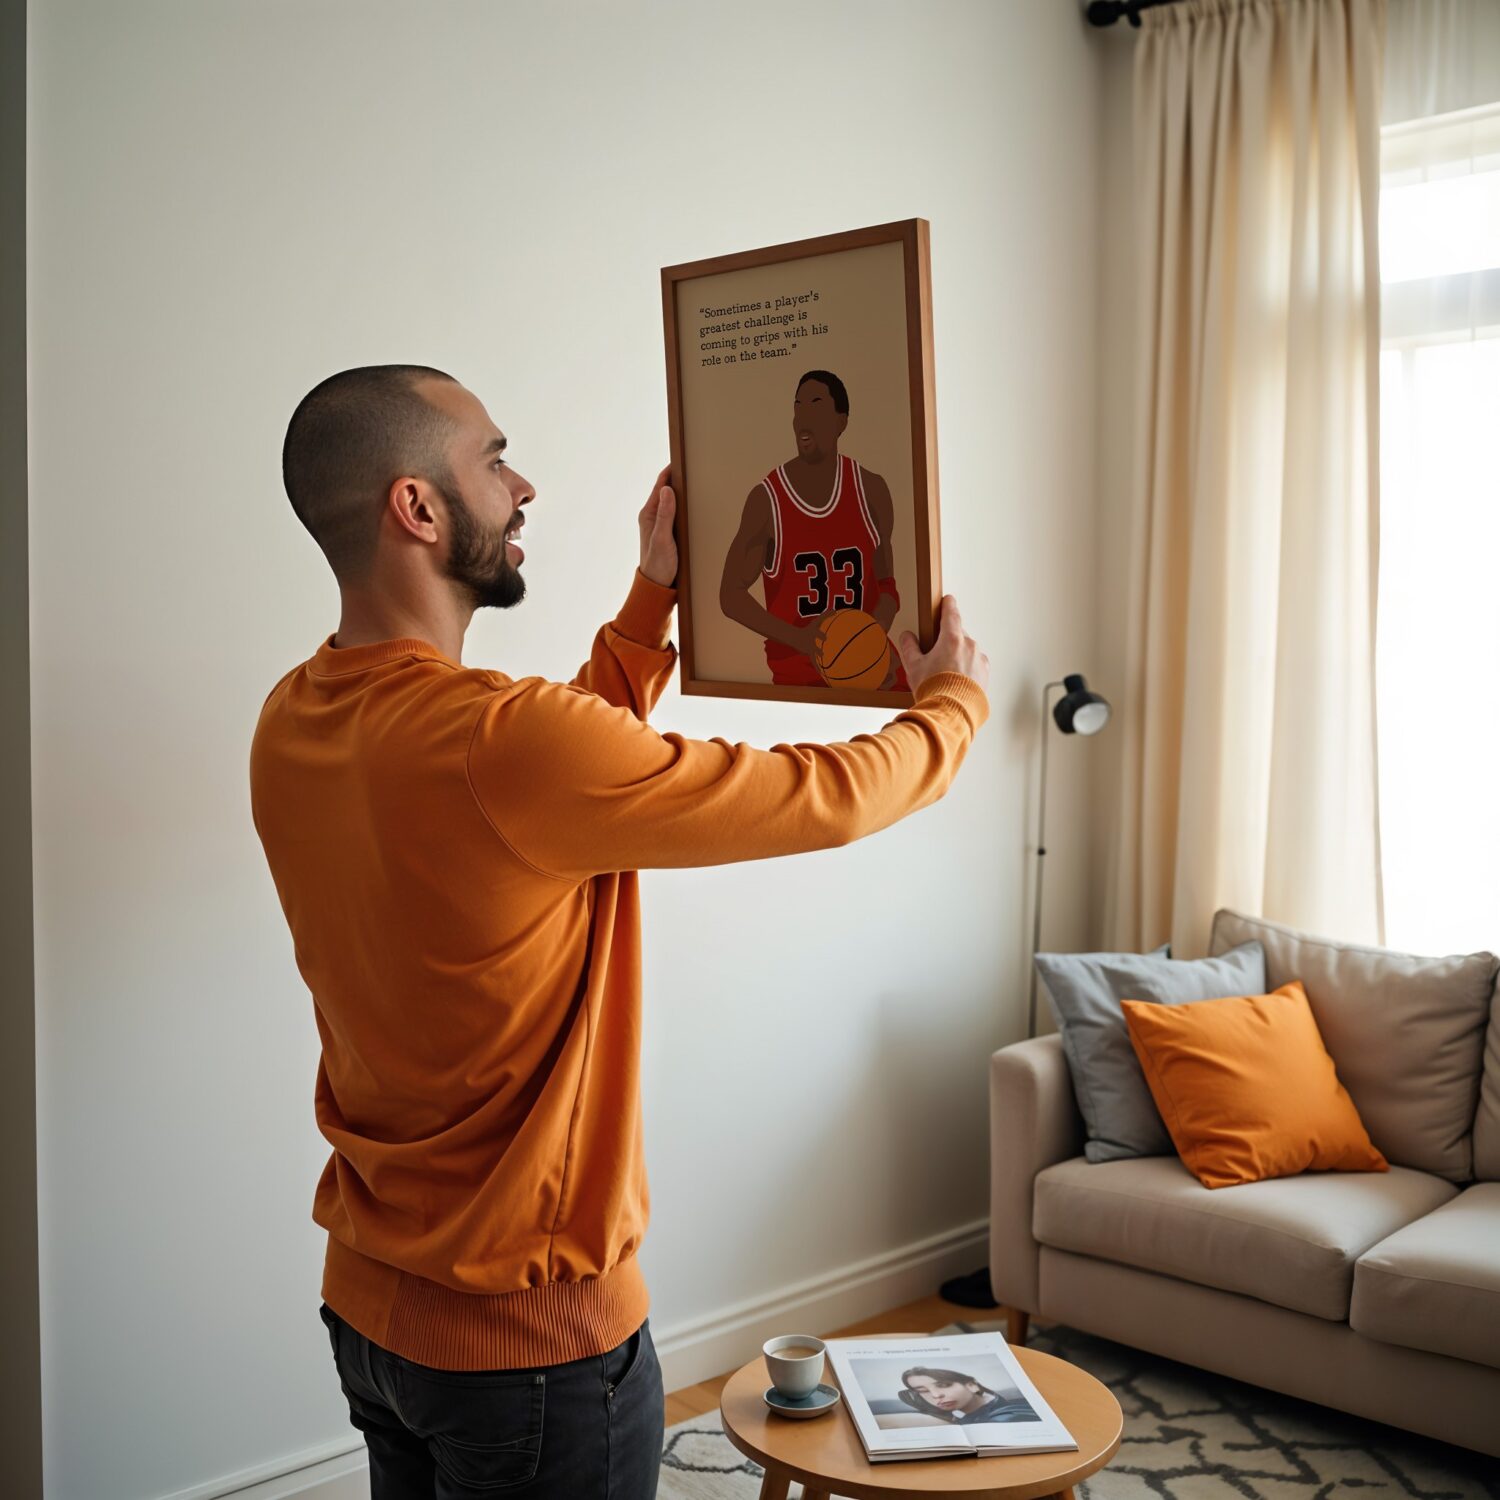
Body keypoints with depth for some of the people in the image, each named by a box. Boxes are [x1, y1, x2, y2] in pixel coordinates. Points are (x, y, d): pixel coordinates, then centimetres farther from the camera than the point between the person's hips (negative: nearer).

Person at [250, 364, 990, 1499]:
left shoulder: (293, 725, -3)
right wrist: (955, 697, 0)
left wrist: (655, 595, 14)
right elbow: (829, 798, -19)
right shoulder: (498, 741, -29)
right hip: (530, 1333, -8)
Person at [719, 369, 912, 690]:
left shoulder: (871, 490, 3)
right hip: (797, 669, -2)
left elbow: (886, 583, 11)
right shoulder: (765, 499, -6)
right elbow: (731, 594, -3)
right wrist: (798, 639, -16)